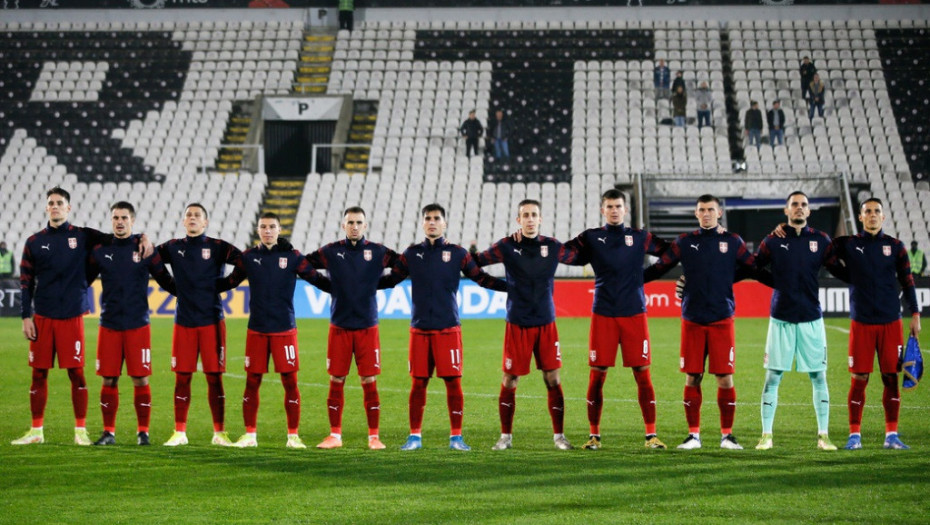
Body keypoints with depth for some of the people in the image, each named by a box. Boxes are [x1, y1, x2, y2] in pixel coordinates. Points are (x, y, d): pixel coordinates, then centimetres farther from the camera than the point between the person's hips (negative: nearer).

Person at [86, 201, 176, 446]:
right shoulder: (100, 250, 6)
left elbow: (166, 281, 6)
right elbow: (83, 280, 14)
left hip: (138, 325, -2)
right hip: (109, 325, 2)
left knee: (140, 380, -2)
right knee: (109, 380, 3)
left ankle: (143, 431, 8)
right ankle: (108, 432, 14)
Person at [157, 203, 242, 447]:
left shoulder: (217, 247, 0)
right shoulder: (174, 248, 9)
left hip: (211, 321, -2)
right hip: (183, 321, 2)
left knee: (214, 377, 0)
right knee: (182, 378, 4)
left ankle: (219, 433, 8)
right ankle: (179, 433, 12)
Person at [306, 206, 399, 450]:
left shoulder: (377, 252, 1)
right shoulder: (331, 252, 2)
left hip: (367, 327, 0)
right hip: (339, 326, 1)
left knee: (370, 382, 0)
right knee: (336, 382, 4)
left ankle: (374, 436, 8)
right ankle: (335, 435, 14)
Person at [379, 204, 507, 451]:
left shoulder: (457, 253, 5)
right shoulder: (412, 254, 9)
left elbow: (482, 279, 7)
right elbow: (391, 279, 16)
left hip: (448, 328, -1)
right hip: (419, 328, 1)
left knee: (453, 381, -3)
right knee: (418, 382, 3)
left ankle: (456, 437, 7)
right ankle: (415, 436, 13)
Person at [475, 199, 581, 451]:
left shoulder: (552, 246, 3)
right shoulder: (507, 246, -3)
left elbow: (579, 257, 16)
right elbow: (475, 262, 1)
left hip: (546, 324, 2)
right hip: (517, 324, -2)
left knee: (553, 379, 0)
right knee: (509, 381, 1)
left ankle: (559, 435, 11)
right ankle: (506, 436, 15)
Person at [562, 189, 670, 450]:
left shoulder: (639, 237, 9)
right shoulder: (591, 238, 6)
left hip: (634, 313, 0)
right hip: (603, 314, 0)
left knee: (642, 373, -2)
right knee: (597, 375, 0)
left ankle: (651, 434, 4)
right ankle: (594, 435, 10)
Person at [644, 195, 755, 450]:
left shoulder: (732, 242, 7)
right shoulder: (684, 242, 8)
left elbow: (754, 268, 10)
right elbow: (658, 268, 9)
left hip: (722, 320, -1)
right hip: (692, 320, 1)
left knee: (725, 378, -3)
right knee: (691, 378, 2)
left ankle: (727, 434, 8)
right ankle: (693, 435, 11)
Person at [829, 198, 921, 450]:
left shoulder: (895, 246, 6)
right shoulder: (847, 244, 3)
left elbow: (907, 282, 9)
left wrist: (915, 313, 4)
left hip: (891, 322, 1)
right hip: (861, 323, -1)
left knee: (891, 377, 2)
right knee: (859, 379, -2)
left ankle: (892, 434, 9)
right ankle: (854, 434, 5)